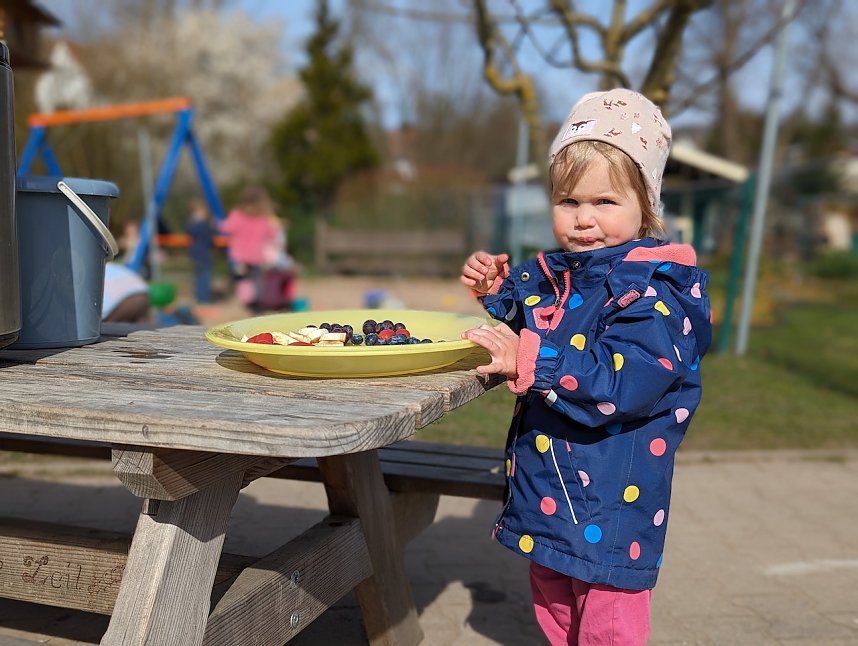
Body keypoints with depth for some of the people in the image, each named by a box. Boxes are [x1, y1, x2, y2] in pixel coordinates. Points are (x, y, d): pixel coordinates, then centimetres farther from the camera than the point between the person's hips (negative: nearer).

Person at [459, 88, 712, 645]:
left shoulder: (652, 291, -20)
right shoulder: (552, 274, 5)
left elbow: (622, 384, -31)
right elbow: (527, 335, 23)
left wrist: (530, 362, -36)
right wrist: (498, 292, 5)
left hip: (610, 501, -8)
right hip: (546, 493, 8)